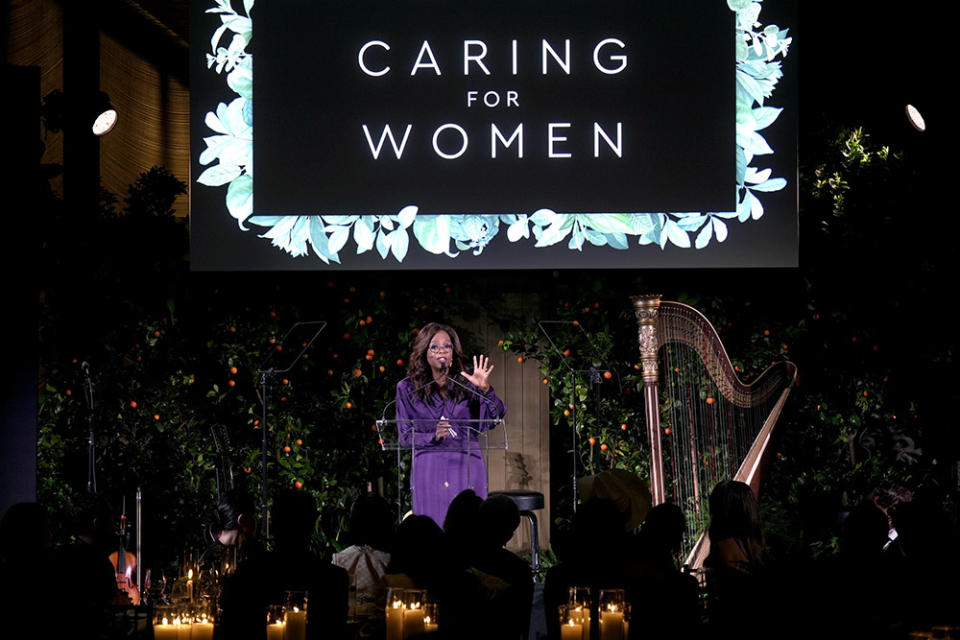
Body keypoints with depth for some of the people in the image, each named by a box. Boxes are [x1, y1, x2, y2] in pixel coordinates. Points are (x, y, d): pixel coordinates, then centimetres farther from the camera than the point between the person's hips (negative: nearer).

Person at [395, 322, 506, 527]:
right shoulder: (407, 388, 5)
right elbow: (405, 437, 4)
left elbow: (494, 418, -6)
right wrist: (433, 436, -14)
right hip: (428, 468, 0)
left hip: (467, 466, 0)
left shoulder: (467, 383, 5)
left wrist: (485, 390, -22)